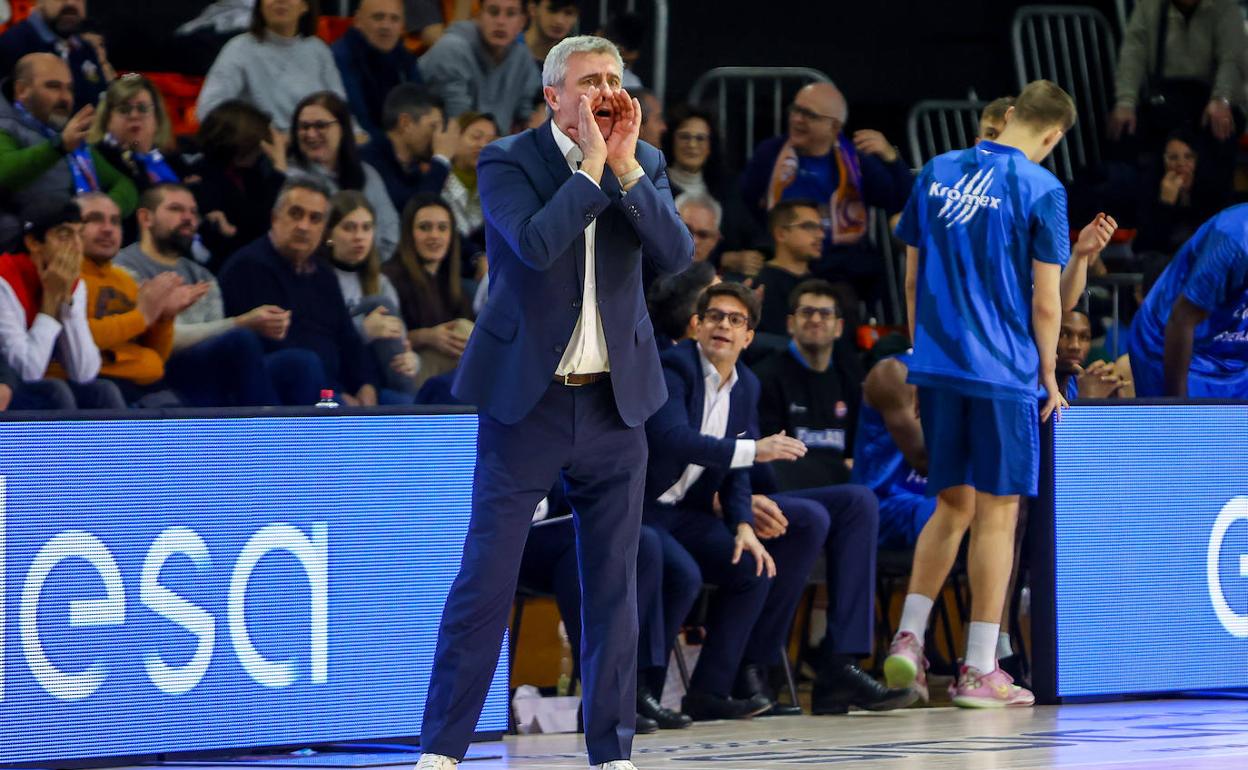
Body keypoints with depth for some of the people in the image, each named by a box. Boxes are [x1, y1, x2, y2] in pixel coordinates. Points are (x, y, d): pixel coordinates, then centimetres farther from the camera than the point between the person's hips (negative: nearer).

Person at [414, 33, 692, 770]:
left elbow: (677, 254, -10)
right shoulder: (508, 161, -6)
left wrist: (626, 165, -15)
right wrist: (592, 164, -18)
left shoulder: (643, 164, 6)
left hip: (615, 401, 4)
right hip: (527, 398, -3)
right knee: (486, 577, -3)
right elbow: (536, 244, -24)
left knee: (614, 584, 5)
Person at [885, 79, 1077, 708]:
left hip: (937, 367, 5)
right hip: (1003, 373, -5)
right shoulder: (1041, 189, -8)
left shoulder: (936, 173, 8)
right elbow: (1045, 302, -7)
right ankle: (979, 671, 3)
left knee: (952, 507, 17)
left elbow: (912, 278, 13)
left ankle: (908, 638, 4)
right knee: (997, 514, 2)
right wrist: (1049, 380, 4)